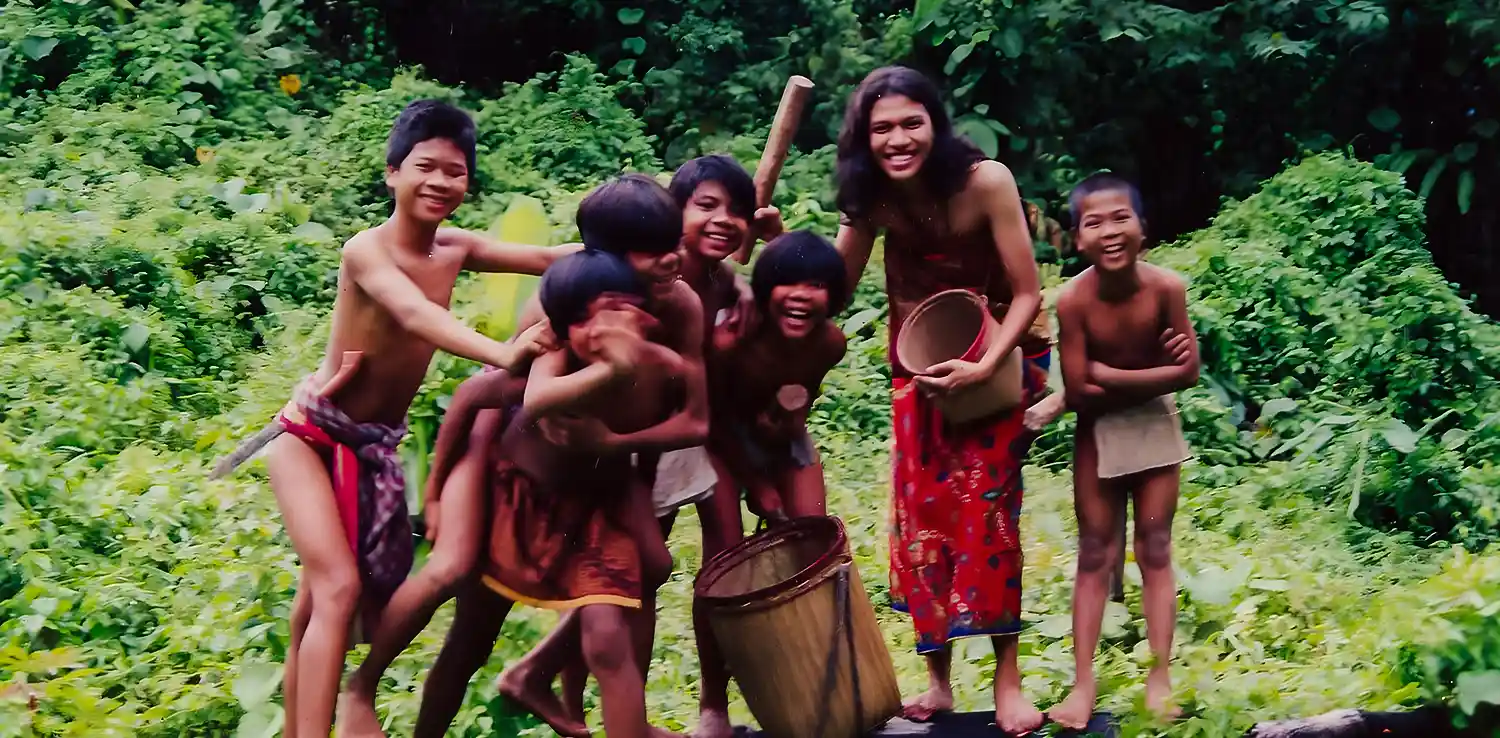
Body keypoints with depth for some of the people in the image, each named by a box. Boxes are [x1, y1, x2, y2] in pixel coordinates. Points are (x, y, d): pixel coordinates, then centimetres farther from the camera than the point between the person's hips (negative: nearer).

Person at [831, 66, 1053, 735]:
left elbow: (1027, 295, -20)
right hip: (920, 361, 4)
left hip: (1002, 353, -4)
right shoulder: (874, 196, -11)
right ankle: (938, 680, 13)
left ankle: (1006, 678, 2)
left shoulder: (985, 181, -24)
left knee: (983, 503, -10)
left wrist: (983, 368, -31)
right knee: (920, 509, 2)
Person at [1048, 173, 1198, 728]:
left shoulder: (1166, 287, -21)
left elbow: (1188, 373, -17)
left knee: (1155, 553, 5)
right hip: (1098, 433, -1)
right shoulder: (1073, 300, -24)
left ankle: (1160, 678, 12)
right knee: (1094, 557, 4)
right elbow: (1078, 394, -21)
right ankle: (1084, 685, 7)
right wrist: (1153, 373, -19)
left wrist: (1108, 375, -20)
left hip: (1156, 426, 1)